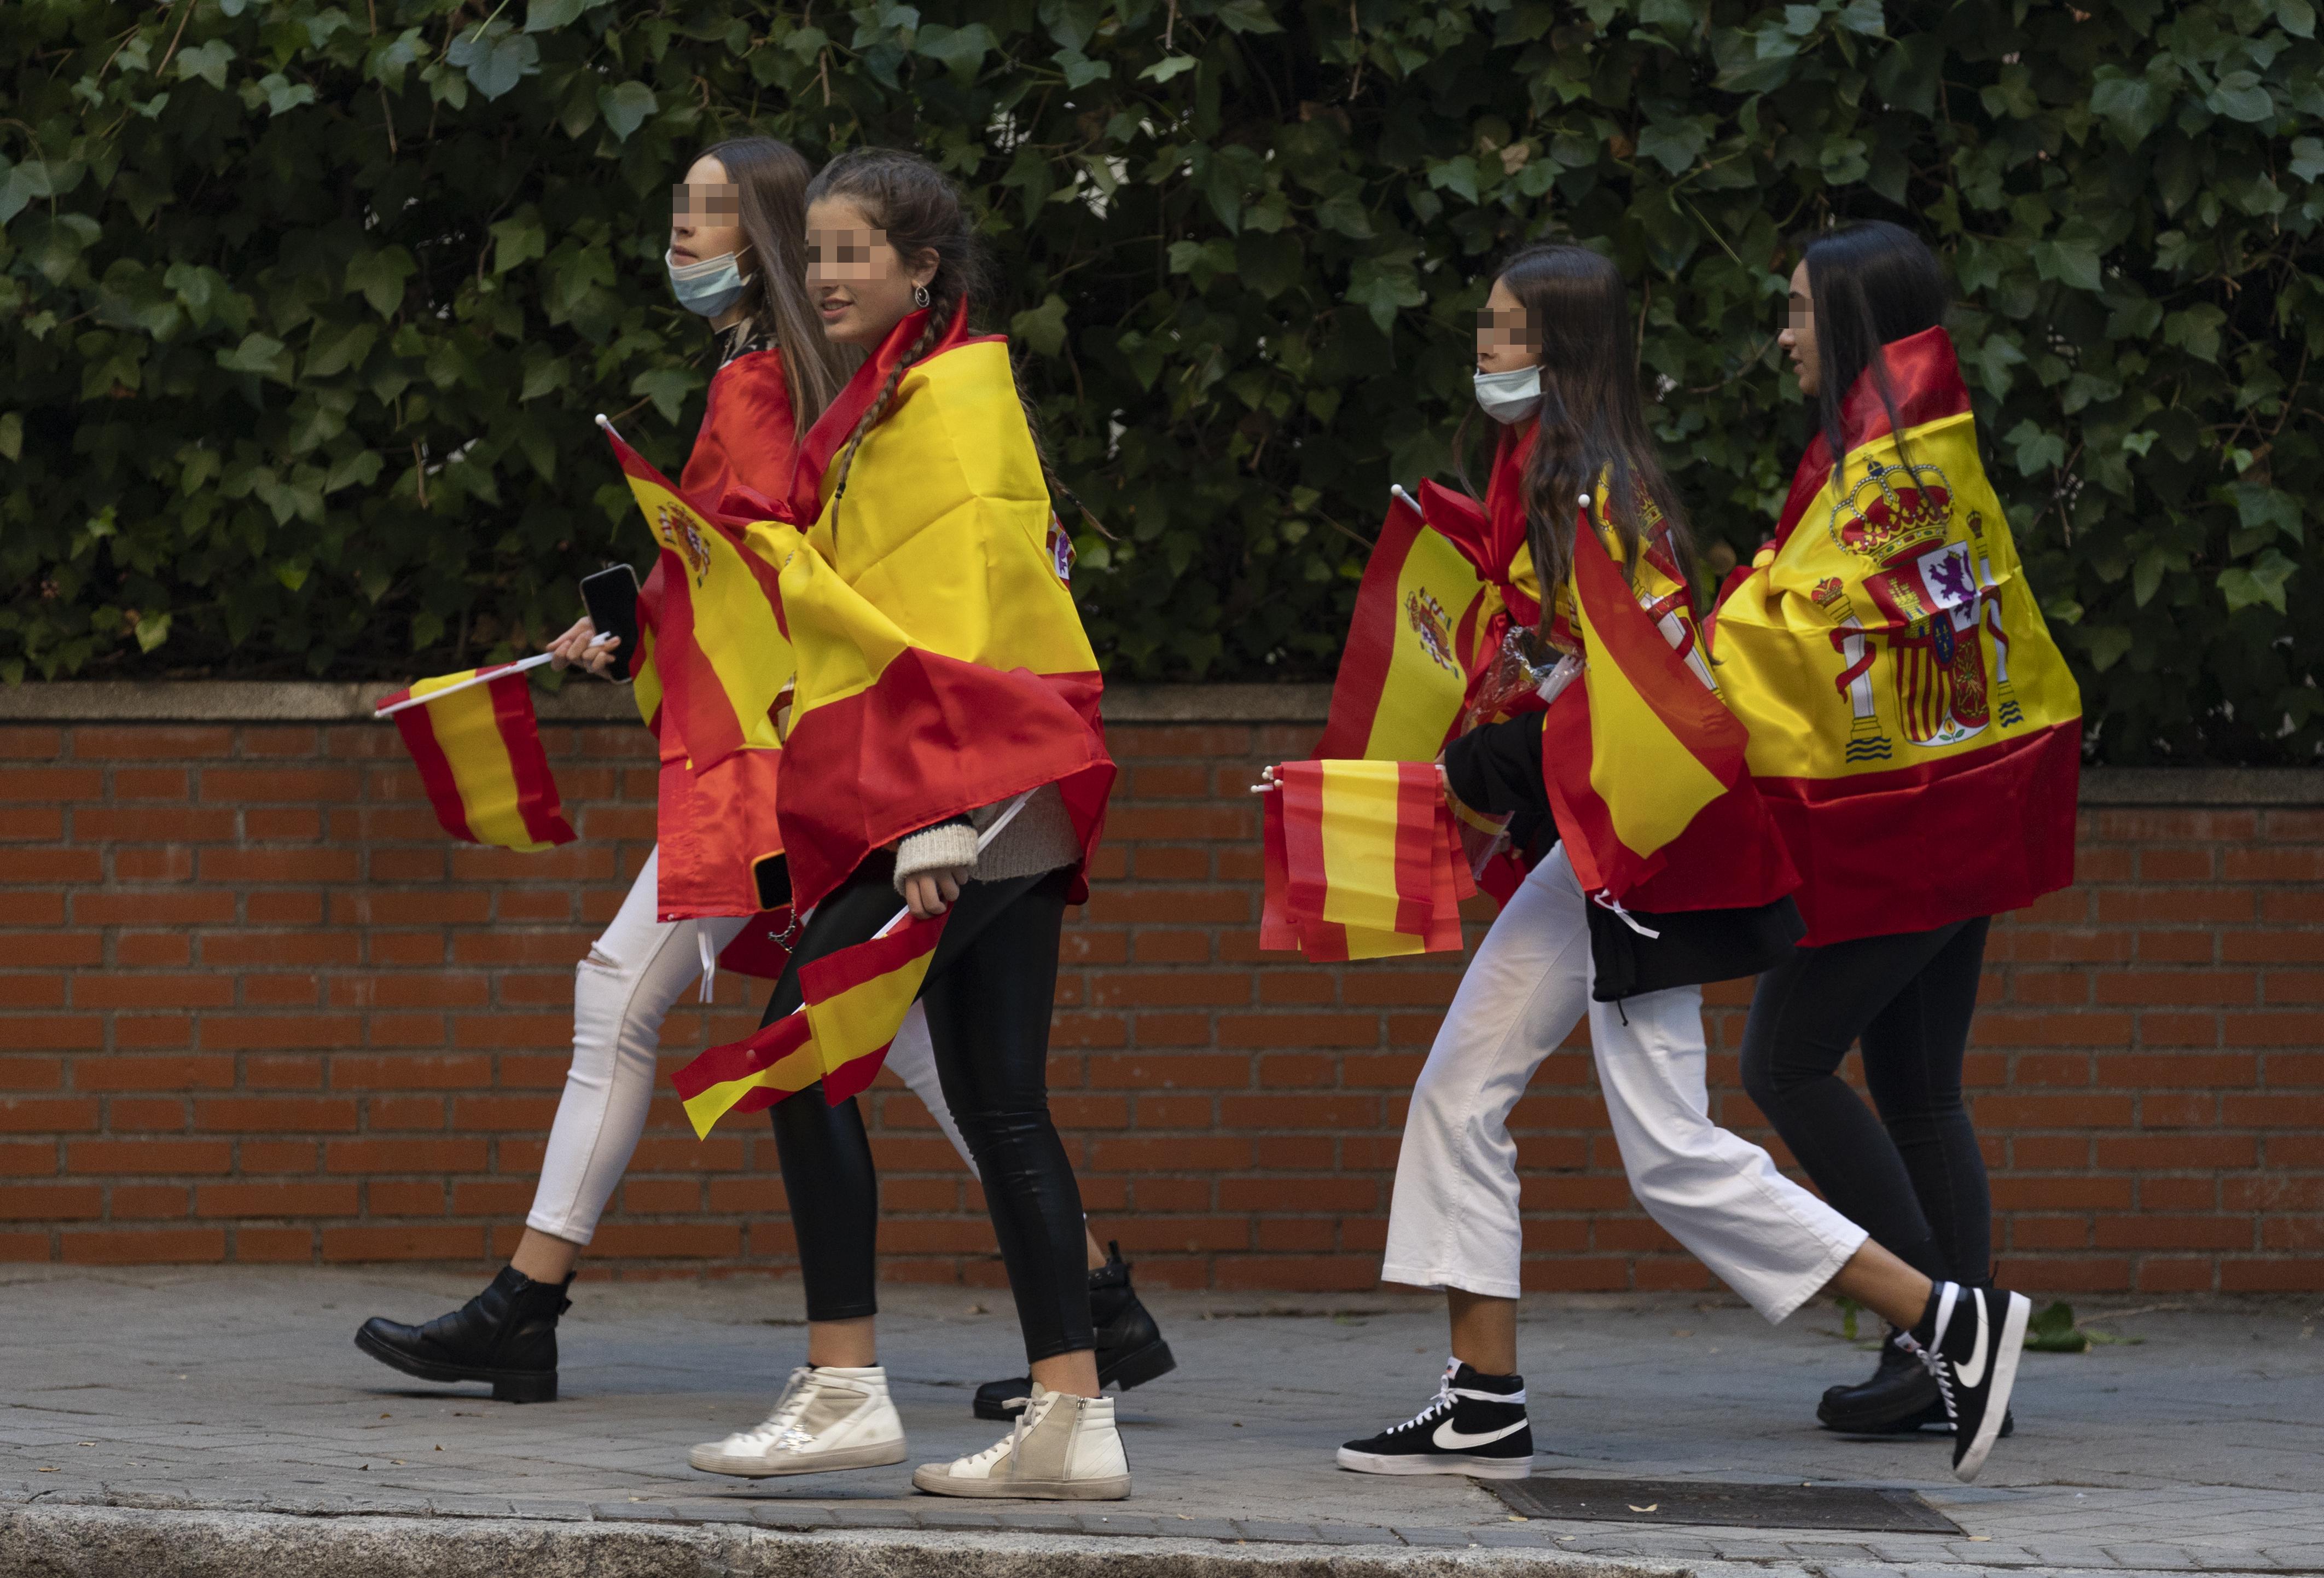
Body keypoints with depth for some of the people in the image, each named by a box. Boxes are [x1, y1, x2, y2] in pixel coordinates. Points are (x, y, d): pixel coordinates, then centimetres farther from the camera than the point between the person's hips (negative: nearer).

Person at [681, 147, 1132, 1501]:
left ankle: (846, 1388, -9)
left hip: (964, 781, -10)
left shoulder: (946, 403, -11)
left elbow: (954, 619, -18)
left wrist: (936, 821, -22)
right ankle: (1074, 1421, 3)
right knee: (1000, 1101, 6)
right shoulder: (905, 396, 20)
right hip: (1010, 805, 10)